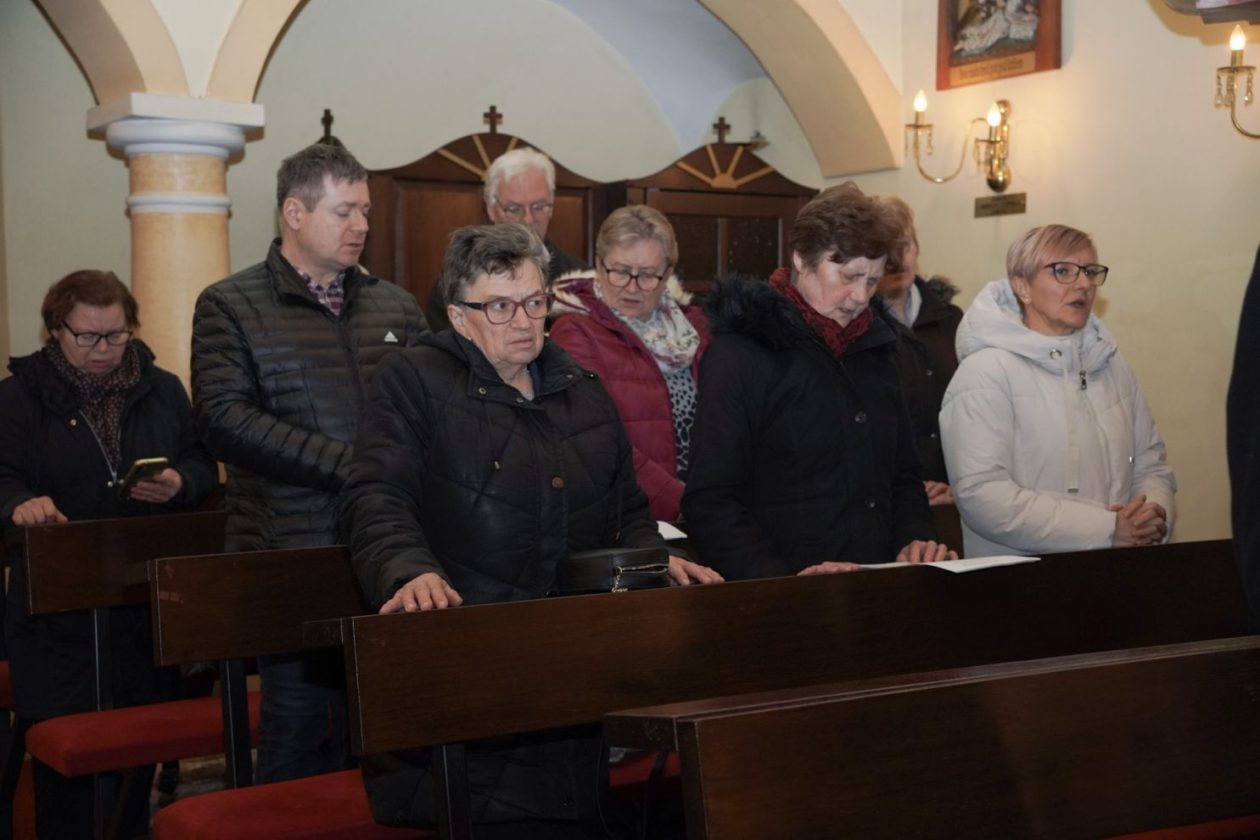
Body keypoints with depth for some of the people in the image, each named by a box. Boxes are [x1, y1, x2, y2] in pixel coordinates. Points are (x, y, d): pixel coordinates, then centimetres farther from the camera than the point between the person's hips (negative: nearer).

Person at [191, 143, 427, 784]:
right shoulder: (230, 307, 0)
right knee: (297, 730, 3)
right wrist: (349, 464, -17)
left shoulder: (397, 307, 15)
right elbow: (224, 419, -12)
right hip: (292, 556, -4)